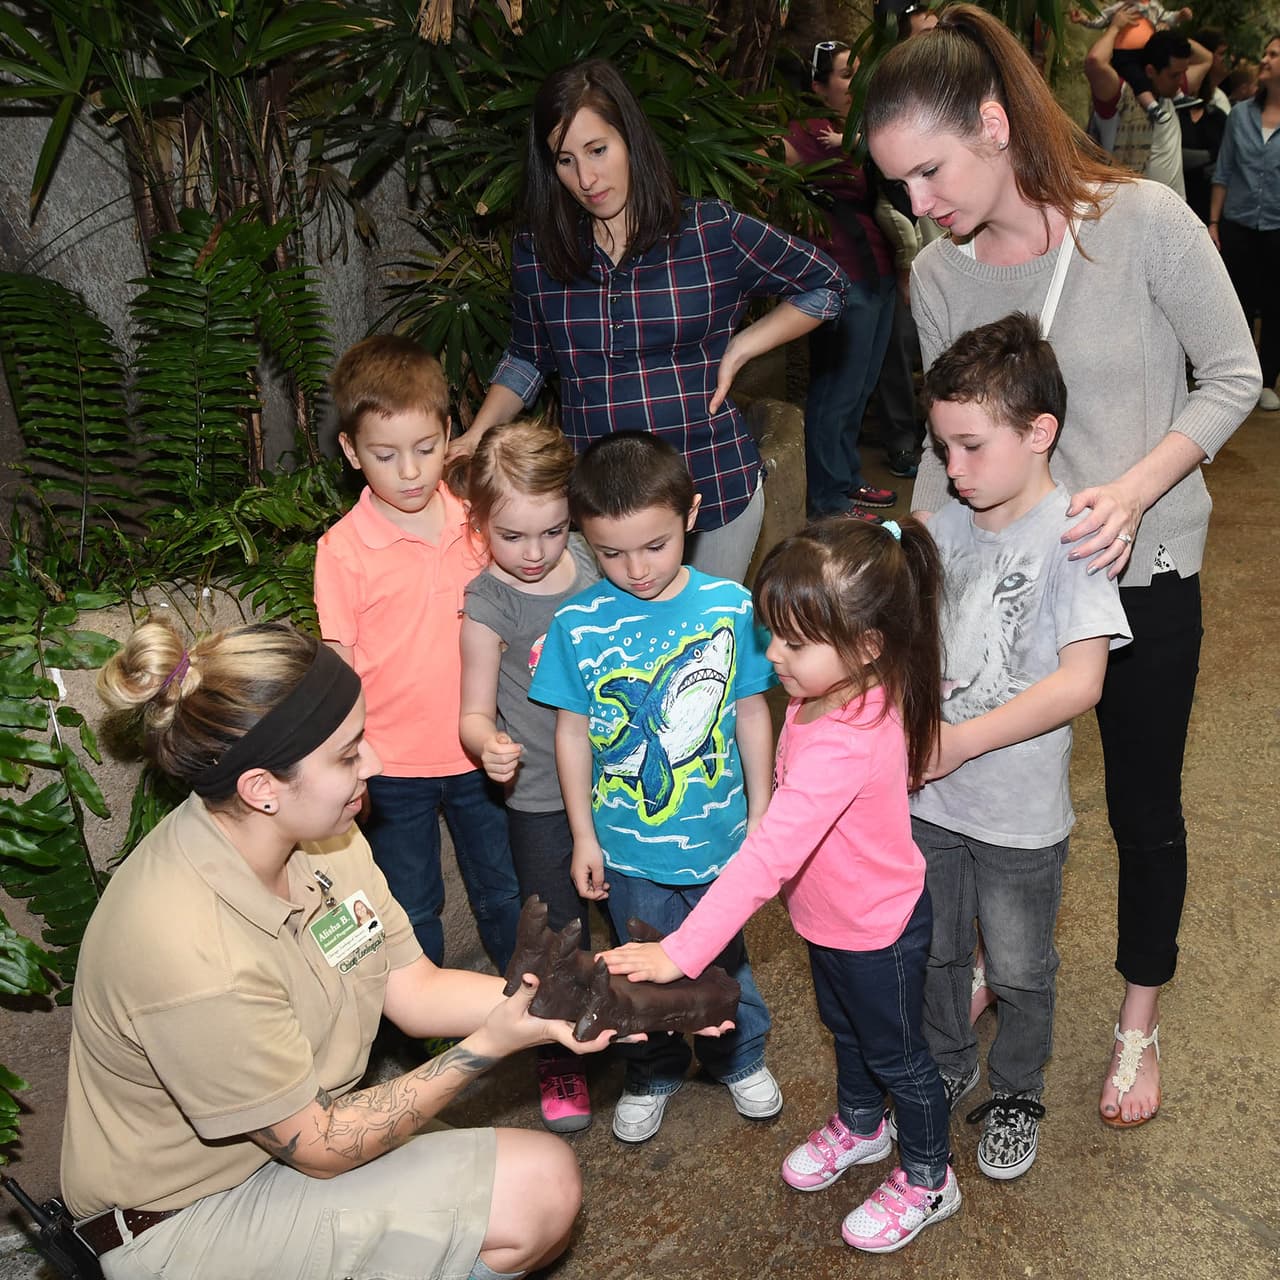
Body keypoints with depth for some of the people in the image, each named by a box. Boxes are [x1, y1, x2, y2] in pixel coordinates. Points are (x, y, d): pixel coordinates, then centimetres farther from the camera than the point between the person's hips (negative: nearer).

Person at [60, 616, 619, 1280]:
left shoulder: (318, 837, -9)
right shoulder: (193, 954, -33)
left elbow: (415, 990, -2)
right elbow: (320, 1147, -21)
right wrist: (489, 1045, -21)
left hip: (296, 1126, 8)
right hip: (190, 1219, -7)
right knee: (540, 1190, -16)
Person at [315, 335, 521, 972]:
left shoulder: (475, 518, -4)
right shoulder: (344, 549, -14)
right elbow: (340, 664, -8)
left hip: (479, 751, 3)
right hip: (393, 765, -2)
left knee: (505, 893, 19)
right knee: (411, 911, 16)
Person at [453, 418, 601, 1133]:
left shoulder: (593, 561, -6)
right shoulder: (487, 606, -17)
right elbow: (476, 712, -15)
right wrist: (490, 744, -37)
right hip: (542, 794, -4)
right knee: (558, 933, 9)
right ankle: (559, 1061, 34)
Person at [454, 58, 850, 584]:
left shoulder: (714, 233, -6)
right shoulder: (536, 254, 1)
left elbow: (826, 286, 6)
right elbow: (527, 360, 14)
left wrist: (738, 350, -4)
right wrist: (476, 436, -1)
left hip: (714, 488, -1)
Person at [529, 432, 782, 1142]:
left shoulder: (731, 608, -15)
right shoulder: (577, 624, -15)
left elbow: (752, 714, -3)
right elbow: (572, 731, -5)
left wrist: (760, 815, 3)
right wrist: (583, 836, -1)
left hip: (717, 837, 0)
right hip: (627, 844, 0)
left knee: (723, 957, 23)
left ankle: (739, 1058, 51)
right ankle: (651, 1075, 48)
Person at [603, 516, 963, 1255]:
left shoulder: (842, 744, -43)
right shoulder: (829, 693, -15)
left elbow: (768, 859, -47)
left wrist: (679, 954, -47)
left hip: (878, 929, -8)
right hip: (831, 916, 8)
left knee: (896, 1054, 17)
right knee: (846, 1028, 31)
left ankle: (927, 1182, 44)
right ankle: (860, 1126, 59)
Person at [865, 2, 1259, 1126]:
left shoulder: (1144, 220, -16)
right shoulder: (938, 277, -5)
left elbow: (1234, 379, -9)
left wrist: (1134, 488, -23)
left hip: (1143, 573, -2)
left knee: (1145, 813, 12)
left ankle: (1139, 1025, 36)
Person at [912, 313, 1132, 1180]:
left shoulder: (1071, 535, -19)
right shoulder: (946, 527, -2)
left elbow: (1080, 683, -25)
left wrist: (959, 740, -26)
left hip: (1020, 814, -5)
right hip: (929, 796, 5)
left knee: (1019, 971, 17)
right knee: (933, 952, 23)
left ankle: (1017, 1093, 41)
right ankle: (946, 1066, 48)